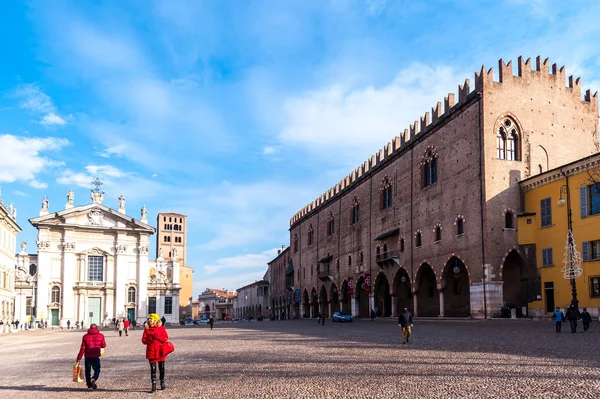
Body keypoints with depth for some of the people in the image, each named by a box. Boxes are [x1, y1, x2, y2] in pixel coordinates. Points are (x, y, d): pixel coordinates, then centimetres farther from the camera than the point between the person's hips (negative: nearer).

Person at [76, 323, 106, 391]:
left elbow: (82, 348, -3)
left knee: (88, 371, 13)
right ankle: (93, 379, -20)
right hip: (96, 357, -1)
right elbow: (103, 345, 9)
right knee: (97, 370, 10)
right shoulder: (100, 336, 0)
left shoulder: (85, 337, 0)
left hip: (88, 357, 1)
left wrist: (79, 358, 2)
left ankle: (89, 385, 12)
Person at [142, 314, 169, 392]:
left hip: (160, 352, 0)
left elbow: (165, 338, -7)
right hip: (151, 352, 1)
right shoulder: (147, 329, 3)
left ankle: (162, 382, 27)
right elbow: (143, 340, -1)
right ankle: (154, 385, 0)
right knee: (153, 369, -2)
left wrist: (157, 337, -18)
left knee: (162, 368, 9)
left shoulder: (161, 328, -1)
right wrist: (150, 339, -18)